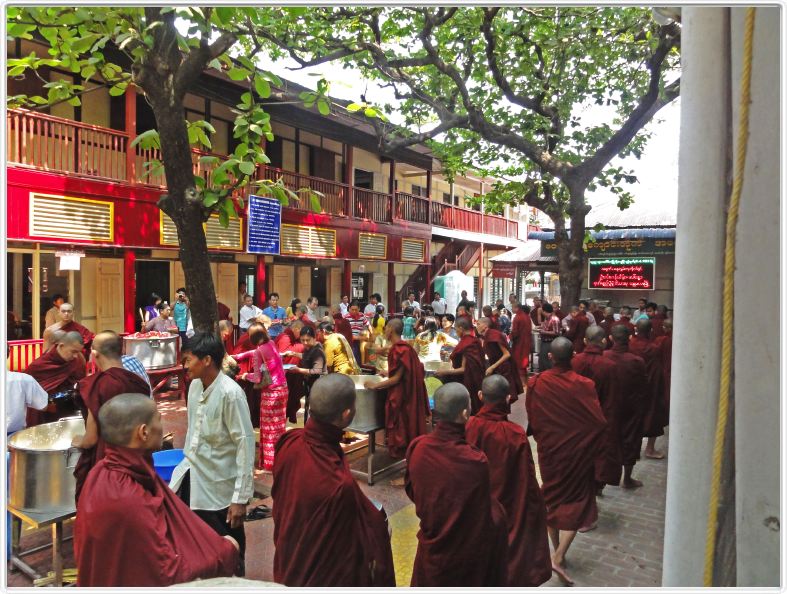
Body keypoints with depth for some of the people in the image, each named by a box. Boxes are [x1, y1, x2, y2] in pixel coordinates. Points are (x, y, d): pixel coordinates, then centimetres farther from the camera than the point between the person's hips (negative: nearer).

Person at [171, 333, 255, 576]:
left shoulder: (230, 393, -22)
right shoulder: (195, 385, 2)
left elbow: (245, 444, -21)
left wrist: (241, 496, -21)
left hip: (218, 486, -7)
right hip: (190, 477, 7)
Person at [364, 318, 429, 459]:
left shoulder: (397, 349, -19)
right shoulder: (406, 347, 9)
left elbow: (396, 378, -21)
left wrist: (374, 386, -16)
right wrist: (387, 373, 31)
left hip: (400, 396, -9)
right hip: (410, 394, 9)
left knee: (399, 428, 1)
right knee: (408, 425, 17)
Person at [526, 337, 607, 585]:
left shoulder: (536, 384, -13)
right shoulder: (584, 385, -20)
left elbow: (532, 420, -1)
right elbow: (599, 423, -15)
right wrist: (592, 450, 4)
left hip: (548, 451, 3)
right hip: (577, 453, -2)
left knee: (552, 498, 19)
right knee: (577, 501, 10)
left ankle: (558, 551, 32)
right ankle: (559, 558, -1)